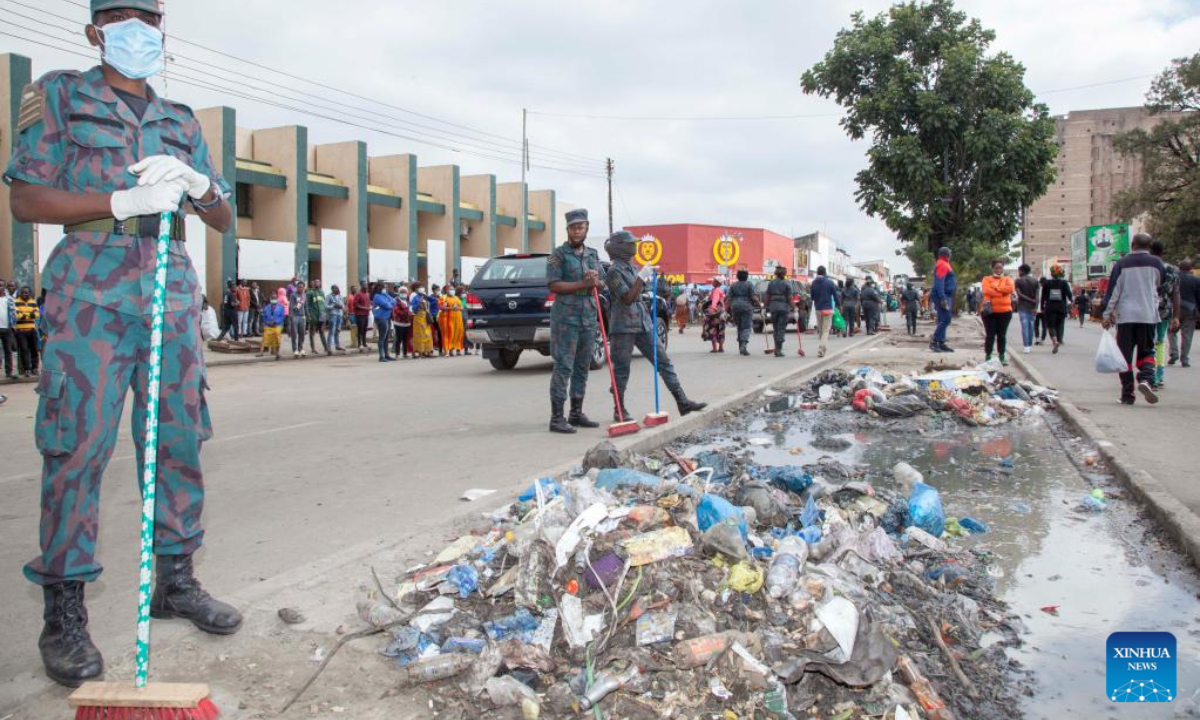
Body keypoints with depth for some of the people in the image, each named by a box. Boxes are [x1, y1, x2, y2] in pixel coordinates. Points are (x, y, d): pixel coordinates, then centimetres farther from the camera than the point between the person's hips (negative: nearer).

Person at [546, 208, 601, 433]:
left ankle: (576, 414, 18)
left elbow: (599, 285, 18)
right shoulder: (558, 254, -2)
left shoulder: (593, 255, 16)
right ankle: (557, 418, -5)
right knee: (563, 367, -8)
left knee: (582, 368, 9)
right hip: (566, 318, -6)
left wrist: (596, 281, -6)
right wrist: (583, 284, -16)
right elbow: (553, 285, -11)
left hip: (589, 318, 6)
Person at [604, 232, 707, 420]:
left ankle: (682, 402, 3)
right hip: (623, 327, -8)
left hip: (643, 324, 8)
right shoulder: (614, 271, -11)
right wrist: (642, 277, -21)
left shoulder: (630, 267, 15)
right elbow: (627, 298, -20)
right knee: (621, 369, 0)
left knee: (663, 361, 3)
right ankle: (619, 410, 11)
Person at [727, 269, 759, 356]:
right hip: (747, 307, -4)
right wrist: (759, 304, 5)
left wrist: (728, 308, 6)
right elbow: (754, 297, -8)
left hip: (735, 306, 4)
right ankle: (744, 345, -23)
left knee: (739, 327, 14)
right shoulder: (749, 284, -2)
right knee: (746, 327, -4)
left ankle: (741, 347, 16)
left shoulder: (733, 285, 8)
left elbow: (729, 298, 4)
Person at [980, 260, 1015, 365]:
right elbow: (987, 291, -14)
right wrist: (1002, 292, -12)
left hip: (1005, 311, 2)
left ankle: (1002, 356, 10)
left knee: (1002, 335, 5)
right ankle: (988, 356, 5)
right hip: (989, 311, -1)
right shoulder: (987, 279, 6)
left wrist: (995, 288, -9)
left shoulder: (1007, 279, 11)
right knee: (990, 335, 0)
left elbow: (1010, 288, -11)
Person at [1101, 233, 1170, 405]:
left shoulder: (1121, 264, -1)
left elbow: (1112, 290, -5)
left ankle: (1127, 394, 4)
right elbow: (1161, 286, 19)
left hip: (1125, 315, -1)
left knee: (1125, 354, 5)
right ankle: (1146, 379, -16)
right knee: (1146, 352, 11)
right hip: (1148, 315, 1)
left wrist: (1106, 314, -3)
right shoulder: (1156, 263, 4)